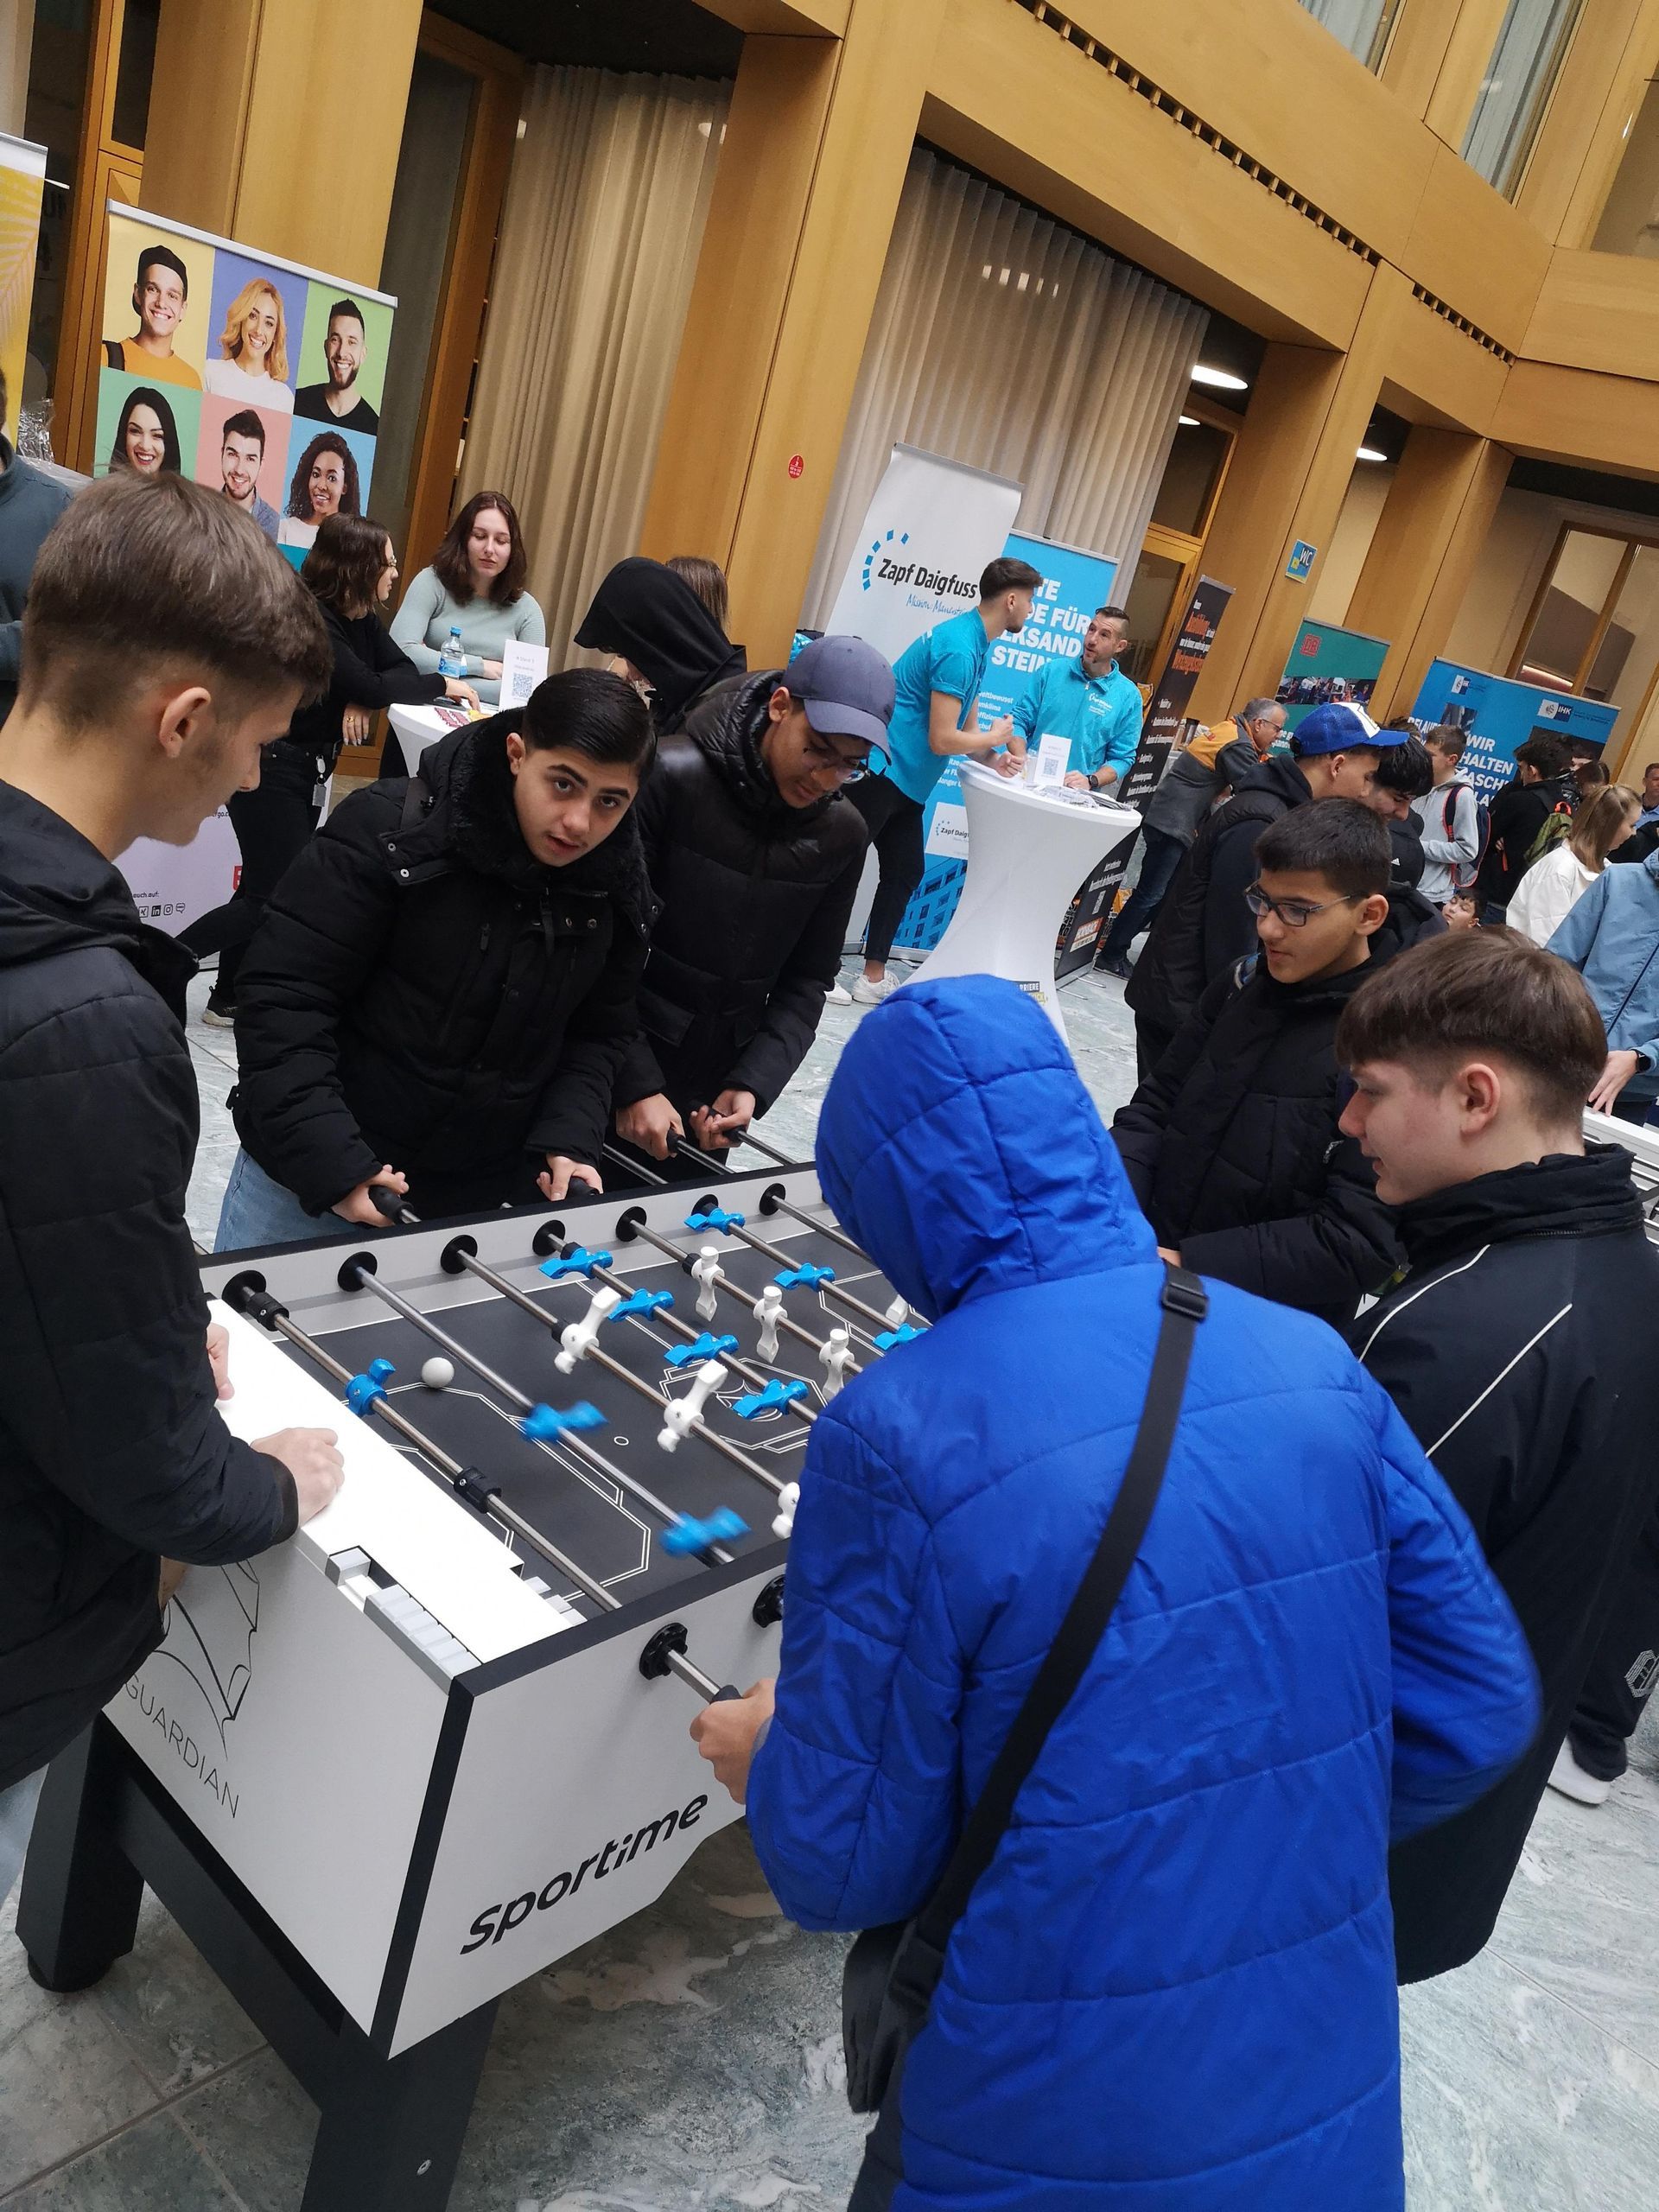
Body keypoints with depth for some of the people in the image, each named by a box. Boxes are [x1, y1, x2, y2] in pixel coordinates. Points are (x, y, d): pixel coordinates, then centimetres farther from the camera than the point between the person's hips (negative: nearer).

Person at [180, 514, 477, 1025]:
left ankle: (228, 999, 18)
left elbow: (401, 668, 2)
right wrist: (443, 686, -16)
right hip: (270, 766, -9)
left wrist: (362, 702, -18)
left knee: (267, 886, 10)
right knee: (276, 892, -9)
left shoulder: (360, 616, 6)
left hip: (308, 768, 9)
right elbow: (371, 686, -27)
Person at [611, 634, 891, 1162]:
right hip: (613, 1073, -3)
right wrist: (635, 1084, -19)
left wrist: (752, 1084, -11)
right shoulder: (671, 778, -16)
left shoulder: (843, 836, -2)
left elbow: (808, 979, 3)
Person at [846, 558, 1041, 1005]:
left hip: (906, 780, 10)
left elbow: (966, 729, 17)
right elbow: (942, 740, -22)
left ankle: (874, 976, 21)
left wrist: (995, 759, -2)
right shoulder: (959, 647, -20)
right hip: (883, 772, -10)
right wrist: (995, 737, -6)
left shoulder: (975, 642, 11)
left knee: (905, 871, 13)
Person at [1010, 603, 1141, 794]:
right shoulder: (1051, 671, 7)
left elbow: (1122, 758, 4)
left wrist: (1090, 781, -13)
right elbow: (1020, 719, 7)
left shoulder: (1128, 696, 3)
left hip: (1077, 796, 0)